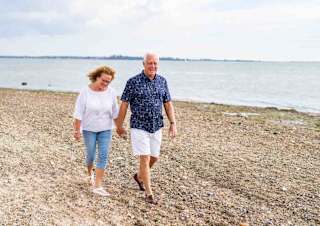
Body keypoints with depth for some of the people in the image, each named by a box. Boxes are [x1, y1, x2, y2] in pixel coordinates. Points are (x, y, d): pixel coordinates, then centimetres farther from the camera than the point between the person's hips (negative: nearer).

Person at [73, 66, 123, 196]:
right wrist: (77, 130, -12)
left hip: (105, 129, 2)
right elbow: (79, 113, -12)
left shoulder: (111, 92, -7)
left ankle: (97, 186, -1)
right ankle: (90, 173, 43)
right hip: (89, 129, -1)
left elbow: (115, 113, 3)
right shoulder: (85, 92, -14)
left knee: (103, 156, -6)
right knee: (90, 155, 11)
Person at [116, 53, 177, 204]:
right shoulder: (133, 82, -9)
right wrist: (120, 125, -1)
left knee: (154, 157, 14)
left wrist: (173, 123, 1)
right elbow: (124, 104, -4)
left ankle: (139, 176, 42)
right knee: (145, 159, -6)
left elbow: (168, 103, 8)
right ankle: (149, 193, 6)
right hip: (139, 127, -5)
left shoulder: (162, 81, 4)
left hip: (156, 127, 5)